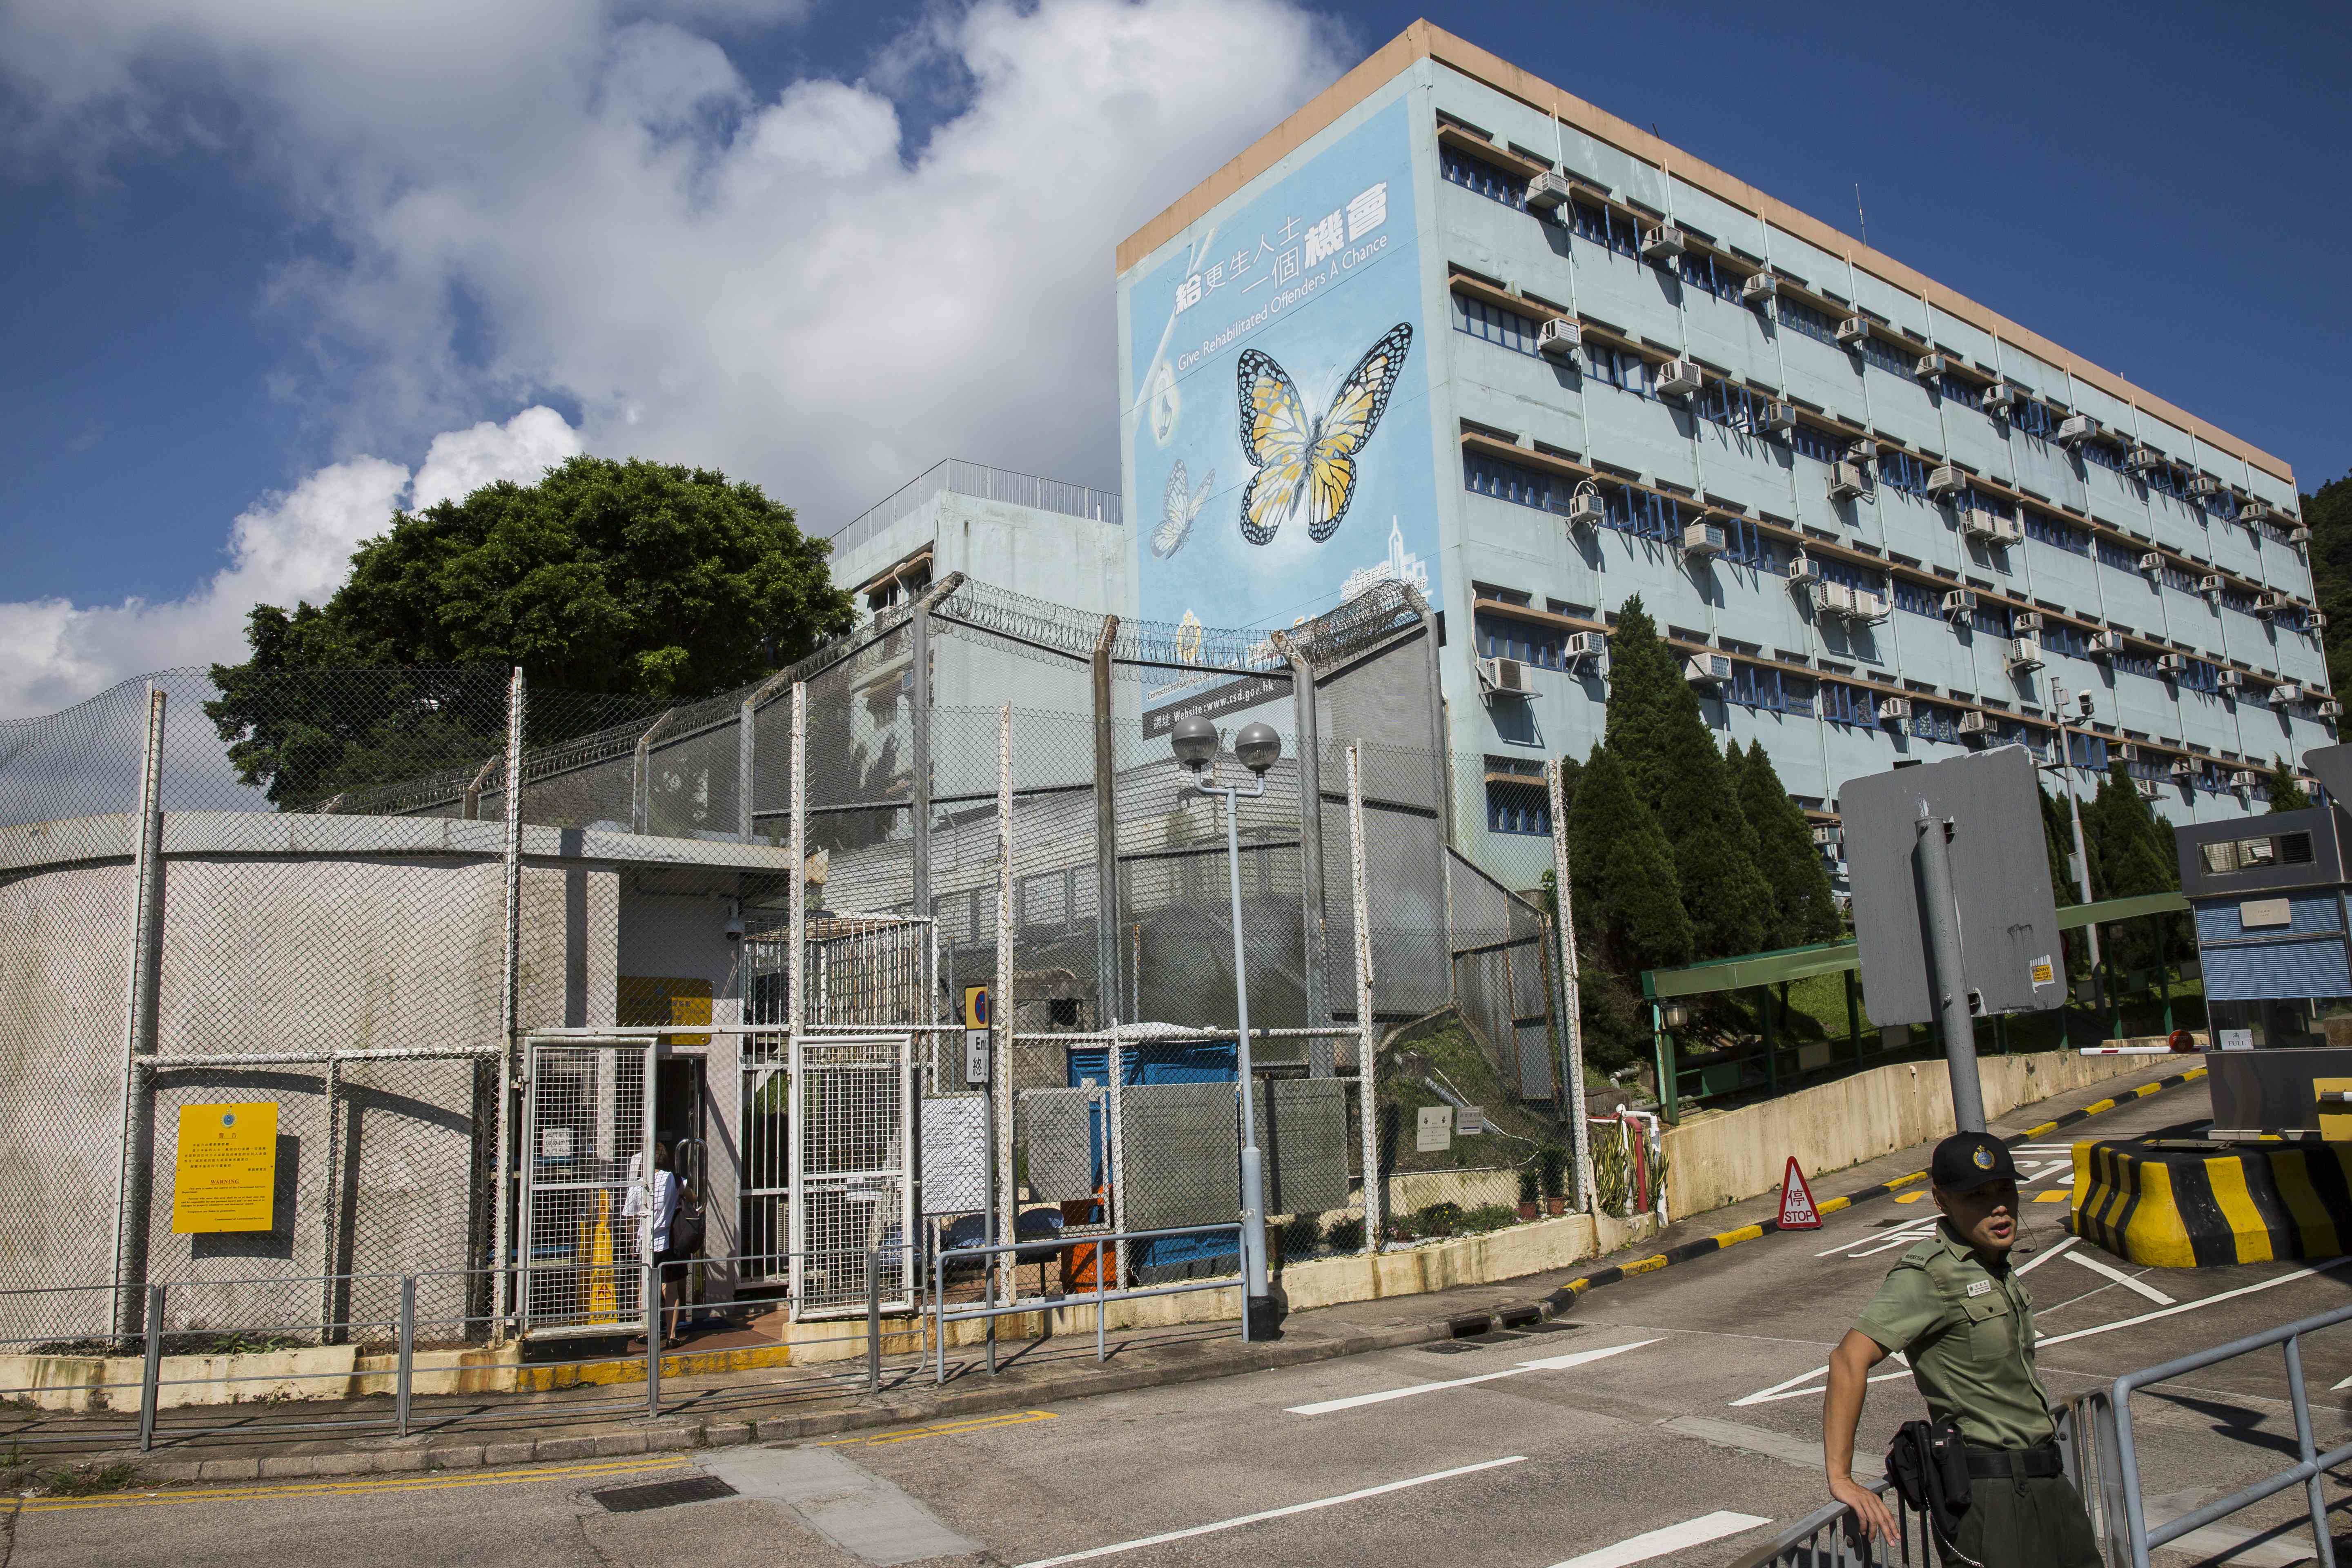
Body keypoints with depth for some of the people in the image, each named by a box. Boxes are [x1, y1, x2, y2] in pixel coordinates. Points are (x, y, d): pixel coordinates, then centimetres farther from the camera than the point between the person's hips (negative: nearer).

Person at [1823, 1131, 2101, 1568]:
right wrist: (1841, 1478, -30)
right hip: (1989, 1494, -9)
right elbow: (1850, 1357, -28)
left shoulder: (1999, 1269, 11)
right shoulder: (1929, 1275, -18)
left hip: (2049, 1481, 9)